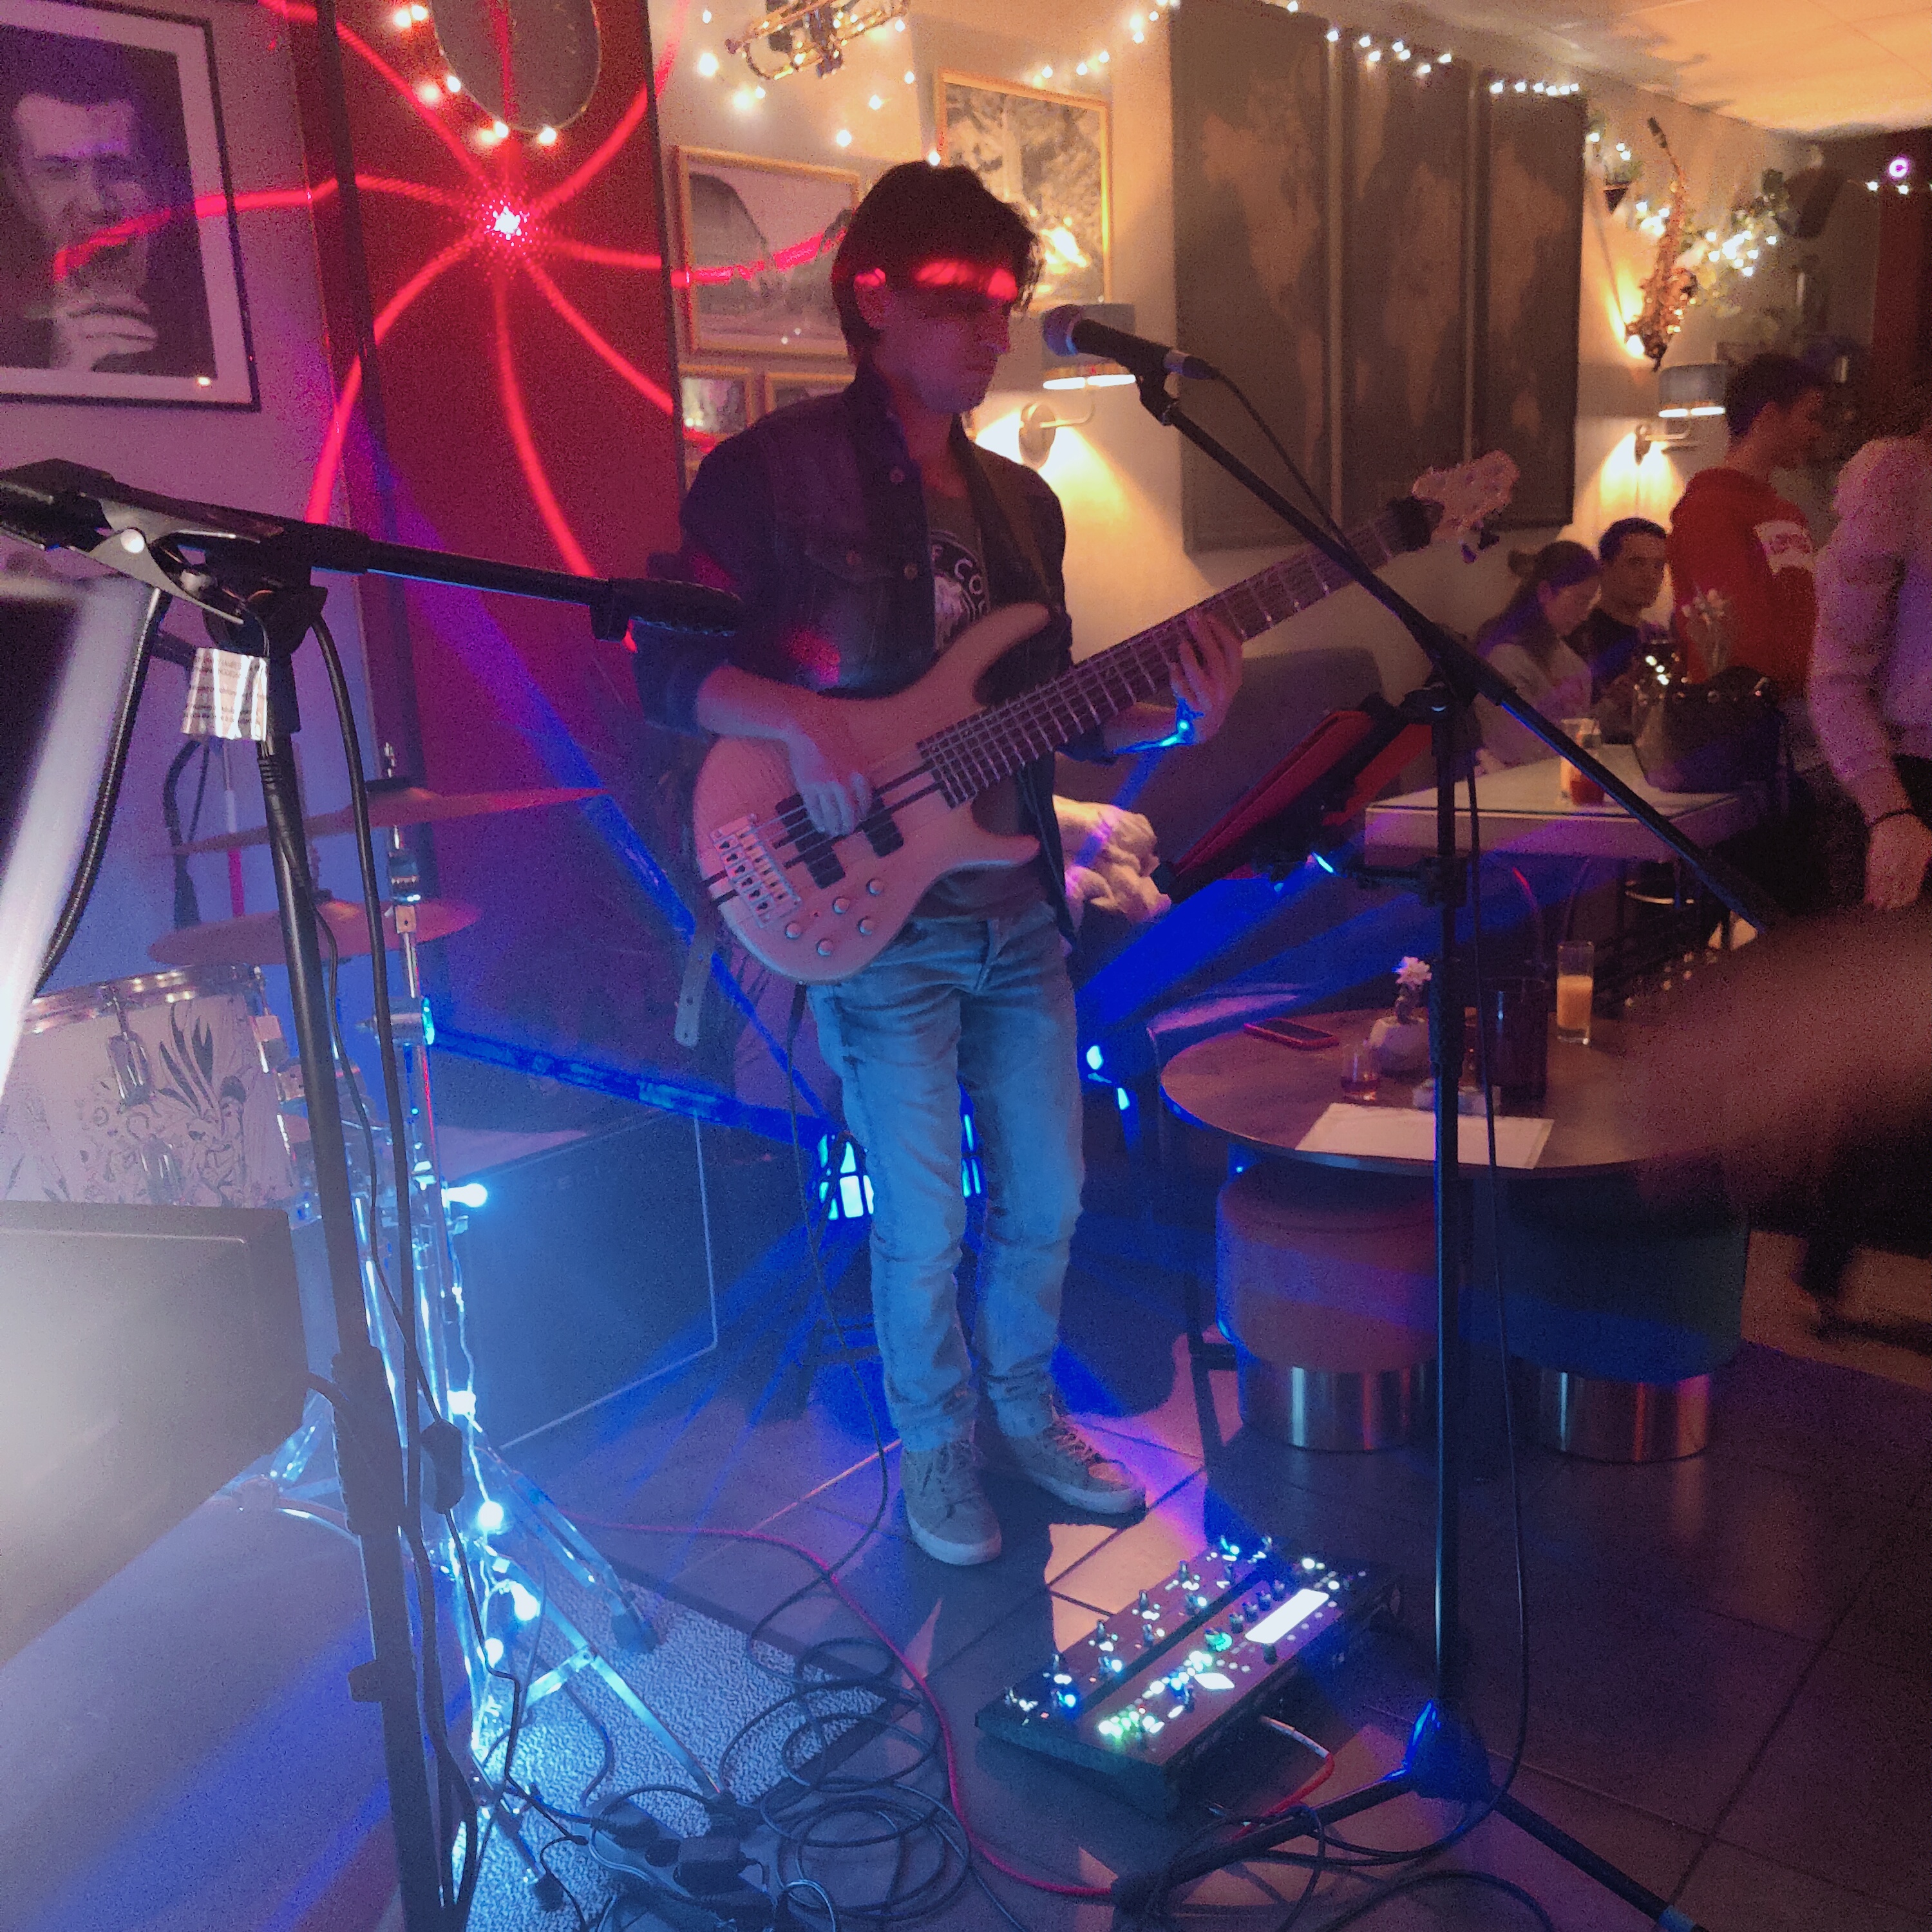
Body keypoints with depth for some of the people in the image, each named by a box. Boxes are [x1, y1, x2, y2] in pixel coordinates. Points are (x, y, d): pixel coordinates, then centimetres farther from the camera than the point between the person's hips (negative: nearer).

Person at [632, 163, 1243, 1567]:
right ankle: (935, 1449, 28)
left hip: (1020, 908, 6)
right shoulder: (776, 470, -7)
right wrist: (797, 719, -26)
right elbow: (666, 663, -10)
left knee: (1048, 1200, 14)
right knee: (927, 1227, 3)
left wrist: (1172, 721, -3)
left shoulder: (1020, 501, 13)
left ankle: (1024, 1405, 38)